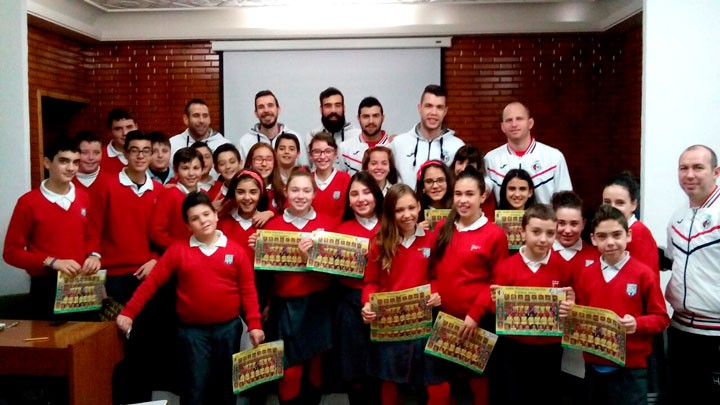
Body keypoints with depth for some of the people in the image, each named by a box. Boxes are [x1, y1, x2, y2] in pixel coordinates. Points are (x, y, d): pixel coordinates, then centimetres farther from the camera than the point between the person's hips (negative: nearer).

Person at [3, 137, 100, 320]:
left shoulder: (83, 197, 5)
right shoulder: (28, 202, -8)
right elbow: (11, 251, -6)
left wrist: (93, 255, -3)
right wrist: (51, 262, -18)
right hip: (47, 288, -4)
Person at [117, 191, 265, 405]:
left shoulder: (236, 251, -1)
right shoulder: (178, 250, -2)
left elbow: (247, 290, -2)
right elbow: (152, 281, -1)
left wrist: (254, 324, -8)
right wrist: (129, 312, -5)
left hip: (229, 327, 1)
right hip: (192, 329, -1)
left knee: (226, 383, 14)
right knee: (196, 385, 3)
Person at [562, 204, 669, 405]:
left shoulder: (644, 274, -8)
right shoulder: (586, 274, 3)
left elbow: (661, 318, -5)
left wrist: (638, 324, -23)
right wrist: (570, 312, -9)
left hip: (630, 369, -4)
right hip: (594, 366, 4)